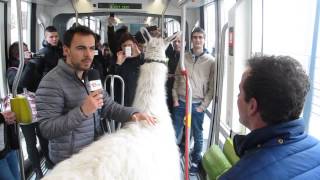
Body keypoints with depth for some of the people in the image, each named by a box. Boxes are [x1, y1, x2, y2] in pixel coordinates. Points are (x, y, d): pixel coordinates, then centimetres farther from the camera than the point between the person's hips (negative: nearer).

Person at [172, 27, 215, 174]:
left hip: (197, 104, -2)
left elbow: (212, 86, -3)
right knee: (175, 133, 11)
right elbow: (177, 79, 8)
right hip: (180, 102, 2)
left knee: (197, 135, 10)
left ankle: (195, 161, 27)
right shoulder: (183, 57, 4)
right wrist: (175, 98, 1)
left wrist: (203, 105, -7)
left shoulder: (211, 61, -3)